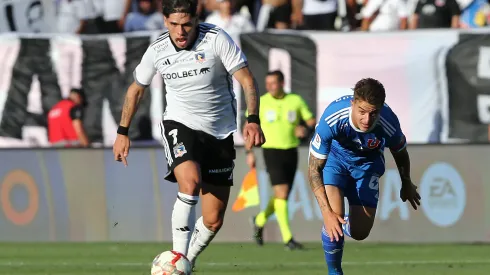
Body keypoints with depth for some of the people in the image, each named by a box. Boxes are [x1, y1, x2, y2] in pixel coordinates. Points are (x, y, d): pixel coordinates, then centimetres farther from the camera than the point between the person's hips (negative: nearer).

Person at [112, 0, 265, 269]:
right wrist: (122, 133, 12)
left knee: (213, 221, 1)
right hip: (180, 125, -1)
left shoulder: (216, 39, -15)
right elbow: (136, 89, 11)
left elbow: (247, 80, -15)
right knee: (190, 181, -33)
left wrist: (253, 120, -29)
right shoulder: (157, 51, -7)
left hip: (220, 133, 1)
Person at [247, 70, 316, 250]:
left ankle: (259, 221, 38)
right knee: (281, 192, -17)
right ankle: (287, 238, -16)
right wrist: (250, 152, -3)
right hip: (272, 152, -4)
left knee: (282, 197, 10)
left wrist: (307, 130, -18)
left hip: (291, 153, 4)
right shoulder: (260, 103, -2)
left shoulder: (296, 101, 3)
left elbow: (312, 123, 6)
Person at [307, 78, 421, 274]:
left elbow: (400, 153, -7)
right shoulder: (331, 119, -40)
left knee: (360, 233, -1)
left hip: (367, 162, 2)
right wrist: (327, 212, -41)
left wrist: (406, 184, 13)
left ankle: (343, 227, 38)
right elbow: (314, 169, -31)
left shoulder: (389, 124, -33)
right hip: (335, 155, -2)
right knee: (334, 216, -24)